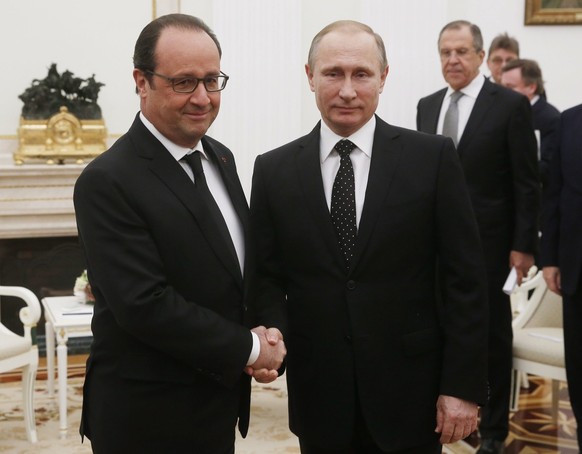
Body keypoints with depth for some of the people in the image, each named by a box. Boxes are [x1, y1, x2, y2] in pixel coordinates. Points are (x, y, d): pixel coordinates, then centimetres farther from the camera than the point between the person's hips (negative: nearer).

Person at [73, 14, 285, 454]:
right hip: (148, 417, -7)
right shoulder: (107, 182, -19)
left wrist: (268, 330, -5)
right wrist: (250, 349, -15)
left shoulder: (221, 158, 6)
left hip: (221, 400, 7)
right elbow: (145, 305, -24)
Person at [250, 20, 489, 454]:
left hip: (410, 394, -1)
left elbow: (465, 278, -4)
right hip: (318, 397, 1)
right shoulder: (274, 170, 1)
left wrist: (464, 384, -7)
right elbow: (267, 277, 5)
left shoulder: (433, 157, -4)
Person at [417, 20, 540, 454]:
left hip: (488, 241, -4)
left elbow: (527, 182, -8)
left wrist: (524, 245, -12)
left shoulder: (511, 104, -7)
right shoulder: (427, 106, 9)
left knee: (492, 335, 7)